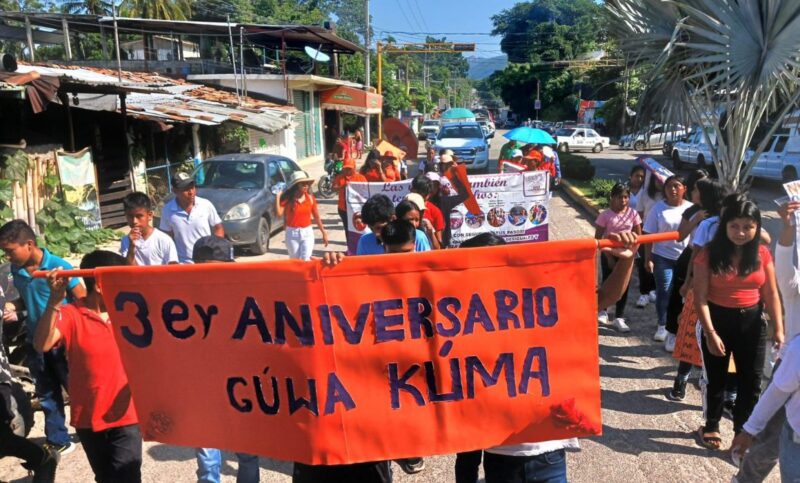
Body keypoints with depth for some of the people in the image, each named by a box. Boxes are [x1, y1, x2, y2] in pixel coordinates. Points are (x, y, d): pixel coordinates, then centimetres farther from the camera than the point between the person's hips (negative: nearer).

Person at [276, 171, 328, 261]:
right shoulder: (288, 199, -8)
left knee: (305, 260, -9)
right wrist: (278, 197, -22)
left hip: (307, 233, 1)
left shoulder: (310, 198, 0)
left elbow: (316, 217, 8)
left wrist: (324, 233, 11)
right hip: (292, 234, -1)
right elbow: (279, 213, -20)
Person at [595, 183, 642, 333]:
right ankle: (603, 311, 33)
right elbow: (598, 238, -9)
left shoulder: (633, 213, -5)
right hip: (609, 254, -2)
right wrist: (609, 257, -11)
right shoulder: (605, 215, -12)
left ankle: (619, 318, 17)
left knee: (623, 286, 6)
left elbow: (638, 236, 3)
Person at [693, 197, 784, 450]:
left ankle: (743, 433, 26)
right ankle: (711, 427, 35)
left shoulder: (762, 254, -3)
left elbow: (771, 294, 2)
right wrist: (710, 333, -16)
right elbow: (701, 297, -13)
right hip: (718, 320, -2)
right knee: (716, 380, 13)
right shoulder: (709, 254, -13)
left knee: (751, 383, 8)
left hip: (751, 322, 3)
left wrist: (778, 329, -2)